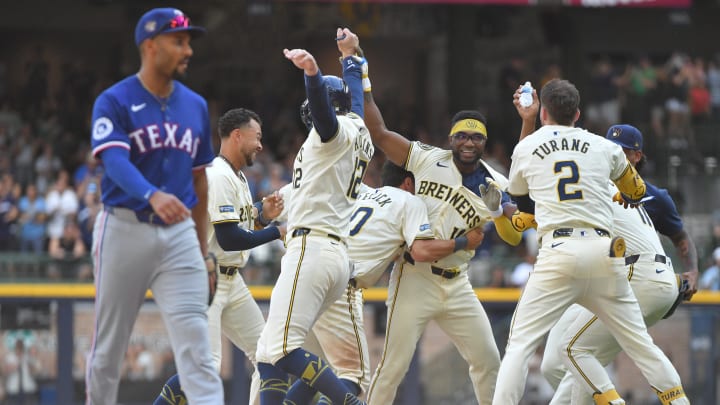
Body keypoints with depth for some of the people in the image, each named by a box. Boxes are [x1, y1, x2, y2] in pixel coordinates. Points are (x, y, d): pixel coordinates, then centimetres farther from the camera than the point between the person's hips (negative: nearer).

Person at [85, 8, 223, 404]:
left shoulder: (195, 106, 11)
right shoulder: (114, 102, -6)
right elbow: (115, 160, -22)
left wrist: (203, 250, 16)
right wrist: (152, 196, -42)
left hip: (179, 235, 3)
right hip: (125, 230, -3)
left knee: (195, 342, -9)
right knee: (108, 345, 7)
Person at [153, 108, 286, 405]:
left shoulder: (238, 178, 15)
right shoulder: (218, 177, -17)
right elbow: (228, 239, -23)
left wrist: (262, 216, 3)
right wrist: (277, 232, -14)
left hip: (230, 280, 11)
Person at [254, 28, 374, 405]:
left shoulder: (336, 129, -1)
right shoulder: (358, 133, 24)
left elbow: (323, 108, -26)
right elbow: (354, 98, 45)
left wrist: (313, 72, -45)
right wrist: (350, 59, 62)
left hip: (312, 249, -10)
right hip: (338, 256, 10)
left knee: (282, 349, -21)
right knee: (270, 351, 8)